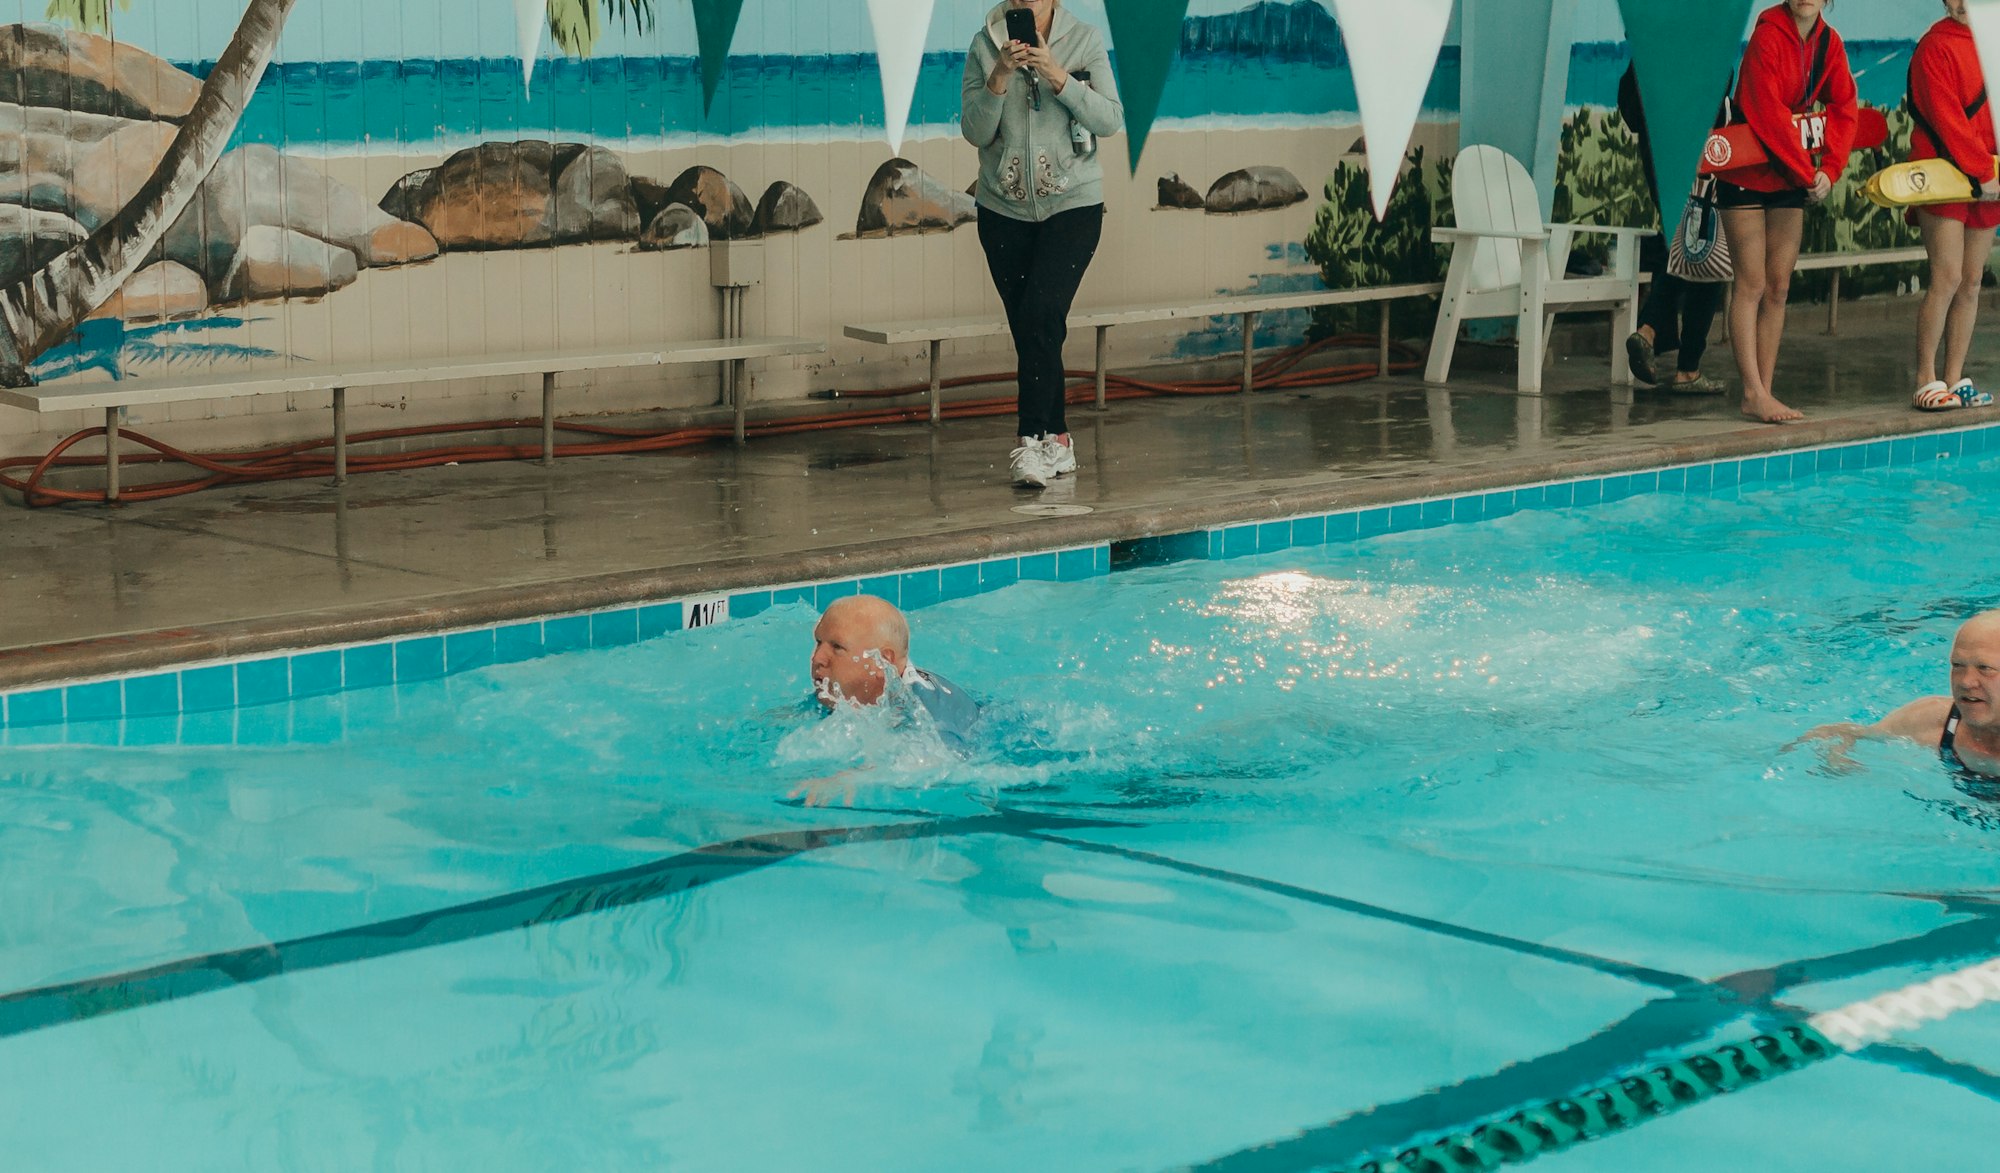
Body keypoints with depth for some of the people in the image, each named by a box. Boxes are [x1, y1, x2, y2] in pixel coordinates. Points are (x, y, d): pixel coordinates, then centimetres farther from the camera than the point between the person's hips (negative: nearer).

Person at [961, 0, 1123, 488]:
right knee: (1030, 328, 4)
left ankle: (1034, 441, -20)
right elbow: (975, 132, -3)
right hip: (1004, 210, 2)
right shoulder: (984, 46, 0)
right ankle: (1058, 442, 14)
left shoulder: (1085, 41, -2)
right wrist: (999, 78, -19)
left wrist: (1058, 77, -19)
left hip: (1073, 204, -2)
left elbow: (1110, 121, -7)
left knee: (1041, 315, -19)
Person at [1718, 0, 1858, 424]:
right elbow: (1767, 114, -20)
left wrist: (1829, 169, -8)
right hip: (1747, 175, -6)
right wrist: (1806, 172, -16)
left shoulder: (1829, 43, 3)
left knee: (1778, 287, 5)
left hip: (1791, 178, 6)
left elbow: (1843, 109, 5)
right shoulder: (1768, 36, -16)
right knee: (1752, 284, -8)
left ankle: (1764, 391, 7)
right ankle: (1753, 394, -8)